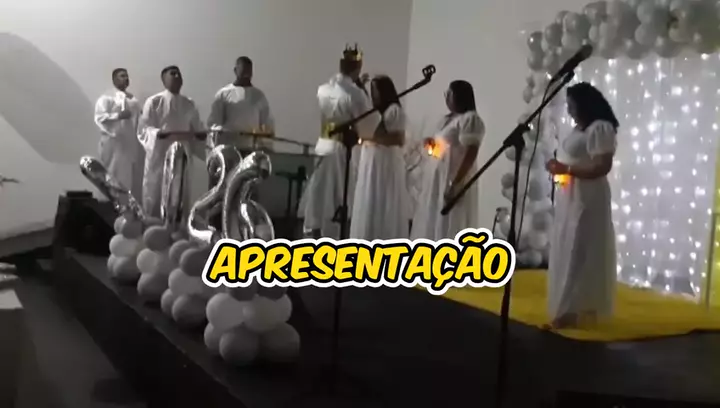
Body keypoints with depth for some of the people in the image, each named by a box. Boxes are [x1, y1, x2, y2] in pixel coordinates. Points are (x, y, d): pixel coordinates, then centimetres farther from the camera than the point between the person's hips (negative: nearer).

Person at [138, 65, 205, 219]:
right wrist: (163, 134, -24)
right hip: (159, 158, -4)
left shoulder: (189, 104, 10)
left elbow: (197, 129, 13)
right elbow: (144, 130, -7)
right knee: (154, 201, -1)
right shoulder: (153, 102, -3)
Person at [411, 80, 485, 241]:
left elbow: (471, 154, -20)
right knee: (433, 226, 12)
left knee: (449, 229, -8)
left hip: (453, 181, -10)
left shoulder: (470, 119, -12)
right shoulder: (447, 119, 18)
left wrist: (455, 183, -26)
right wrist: (433, 143, 7)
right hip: (437, 181, 10)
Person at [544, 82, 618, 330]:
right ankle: (570, 308, 18)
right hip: (569, 200, 10)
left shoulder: (600, 128, -13)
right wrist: (559, 167, 8)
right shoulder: (579, 129, 17)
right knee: (567, 254, 11)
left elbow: (602, 167, -21)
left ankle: (577, 311, -2)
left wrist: (566, 169, -21)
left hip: (586, 201, -10)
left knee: (579, 255, -7)